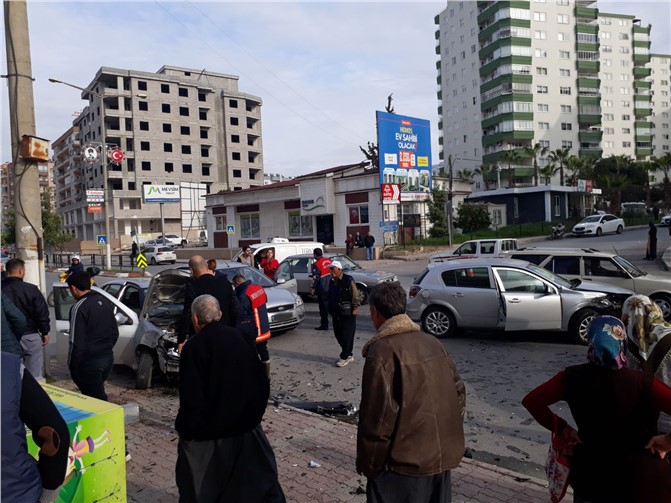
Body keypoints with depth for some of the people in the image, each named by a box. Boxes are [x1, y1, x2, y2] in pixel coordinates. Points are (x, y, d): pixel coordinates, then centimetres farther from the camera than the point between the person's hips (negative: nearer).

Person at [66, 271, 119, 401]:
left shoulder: (79, 308, -16)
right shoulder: (105, 302, 8)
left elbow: (77, 342, -17)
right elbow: (115, 332, 14)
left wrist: (72, 367, -8)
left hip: (89, 363, -8)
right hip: (108, 358, 8)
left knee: (96, 399, -2)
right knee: (98, 394, 21)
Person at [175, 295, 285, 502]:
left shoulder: (193, 347, -16)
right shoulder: (239, 337, -2)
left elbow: (191, 397, -17)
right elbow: (261, 381, 4)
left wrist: (185, 429, -5)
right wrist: (254, 412, 15)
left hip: (210, 430, -4)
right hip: (247, 422, 5)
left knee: (198, 483, 15)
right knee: (258, 474, 19)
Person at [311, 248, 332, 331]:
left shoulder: (317, 264, -14)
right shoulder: (329, 261, 7)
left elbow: (316, 278, -17)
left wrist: (312, 288, -8)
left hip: (322, 289, -7)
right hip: (331, 288, 7)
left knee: (323, 307, 0)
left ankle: (324, 325, 5)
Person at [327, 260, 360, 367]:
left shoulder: (348, 280, -11)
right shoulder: (332, 281, 11)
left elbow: (355, 295, -11)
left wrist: (354, 308, -14)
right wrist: (330, 309, 18)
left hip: (347, 313, -8)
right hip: (336, 313, 8)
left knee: (347, 335, -3)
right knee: (338, 334, 11)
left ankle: (345, 357, 5)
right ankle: (349, 355, 23)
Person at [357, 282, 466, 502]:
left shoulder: (382, 351, -18)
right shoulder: (432, 342, 5)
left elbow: (378, 415, -19)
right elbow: (459, 392, 9)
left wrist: (367, 465, -6)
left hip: (406, 462, -7)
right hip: (442, 456, 7)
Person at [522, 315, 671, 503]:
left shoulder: (573, 377, -14)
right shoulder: (642, 383, -21)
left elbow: (531, 401, -11)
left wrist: (562, 428, -4)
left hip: (589, 473, 2)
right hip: (639, 477, -1)